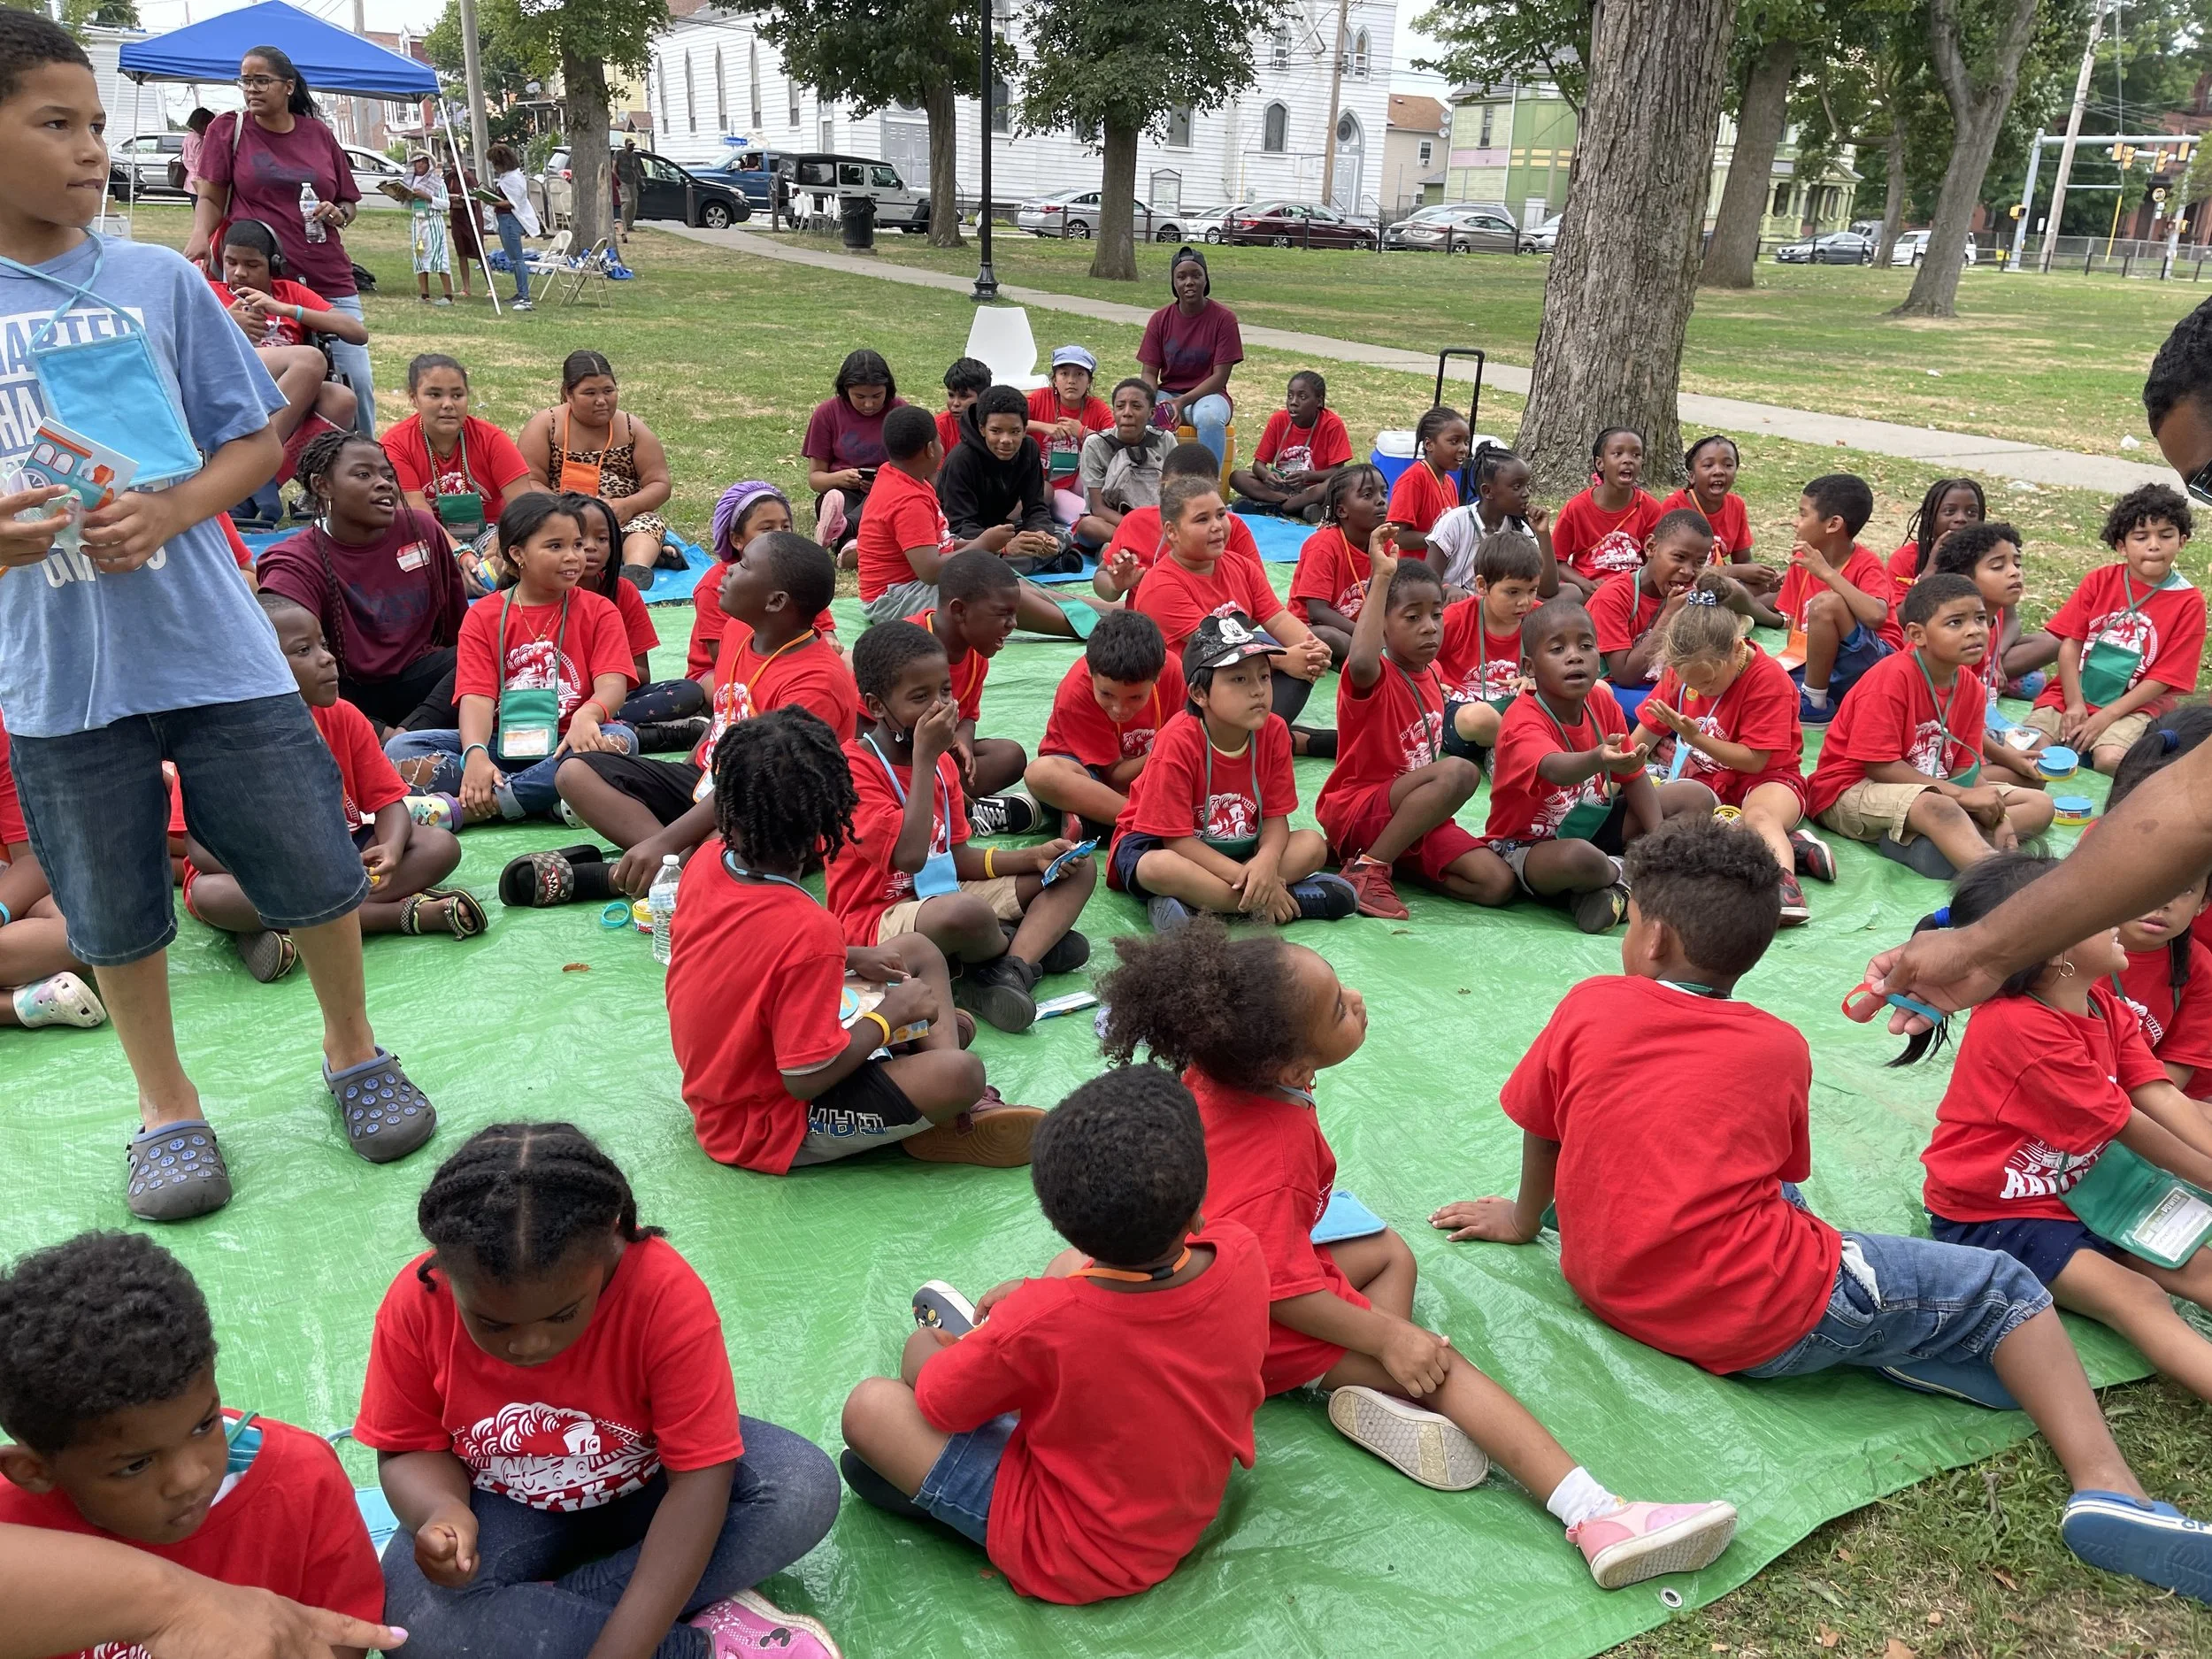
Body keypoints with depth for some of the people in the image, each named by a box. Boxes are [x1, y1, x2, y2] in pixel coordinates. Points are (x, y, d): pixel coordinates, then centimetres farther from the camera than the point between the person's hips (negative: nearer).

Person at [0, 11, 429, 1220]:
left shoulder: (158, 281, 0)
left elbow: (257, 441, 2)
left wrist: (166, 511, -15)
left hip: (211, 643, 0)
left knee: (312, 862, 6)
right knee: (114, 905, 12)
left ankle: (353, 1052, 31)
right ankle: (166, 1109, 32)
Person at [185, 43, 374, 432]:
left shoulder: (319, 134, 11)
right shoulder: (227, 128, 6)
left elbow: (350, 203, 19)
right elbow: (210, 198, 4)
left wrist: (338, 214, -4)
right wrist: (200, 237, -15)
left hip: (331, 283, 2)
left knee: (357, 380, -2)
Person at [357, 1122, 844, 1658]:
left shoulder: (665, 1290, -31)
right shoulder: (417, 1302, -24)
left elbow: (700, 1478, -29)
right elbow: (409, 1451, -9)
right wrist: (443, 1512, -33)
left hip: (646, 1490, -1)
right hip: (510, 1509, 1)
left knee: (806, 1490, -27)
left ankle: (534, 1608, -19)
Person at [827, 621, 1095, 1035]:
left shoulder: (943, 762, 8)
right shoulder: (853, 769, -18)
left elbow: (957, 858, 12)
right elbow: (910, 856, -29)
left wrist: (1033, 857, -3)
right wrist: (924, 757, -25)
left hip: (941, 895, 9)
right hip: (878, 922, -9)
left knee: (1078, 870, 6)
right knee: (966, 911, -42)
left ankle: (1007, 972, -20)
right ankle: (1034, 942, -4)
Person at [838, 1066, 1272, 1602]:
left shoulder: (1040, 1321, -36)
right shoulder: (1243, 1257, -24)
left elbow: (939, 1401, -14)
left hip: (1070, 1558, -5)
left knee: (870, 1406, -4)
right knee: (1073, 1264, 11)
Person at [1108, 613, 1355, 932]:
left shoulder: (1273, 731, -10)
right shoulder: (1179, 741, -25)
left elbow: (1275, 816, -7)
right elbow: (1176, 837, -23)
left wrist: (1266, 862, -30)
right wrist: (1243, 877, -29)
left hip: (1234, 849, 5)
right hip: (1160, 846, -5)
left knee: (1313, 846, -13)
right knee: (1160, 869, -39)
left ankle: (1196, 902, -24)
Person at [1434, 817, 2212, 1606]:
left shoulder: (1589, 1006, 1)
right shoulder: (1779, 1047, 1)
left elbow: (1538, 1125, 11)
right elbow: (1782, 1174, 11)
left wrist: (1525, 1219, 29)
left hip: (1607, 1290, 3)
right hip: (1761, 1321, -3)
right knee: (2004, 1288, 11)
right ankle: (2105, 1484, -5)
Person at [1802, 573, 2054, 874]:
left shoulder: (1971, 688, 3)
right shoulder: (1893, 677, -18)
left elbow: (1965, 769, 3)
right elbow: (1879, 765, -21)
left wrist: (1996, 816, -16)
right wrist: (1962, 795, -21)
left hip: (1933, 790, 9)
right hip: (1852, 791, -9)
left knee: (2040, 804, 1)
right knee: (1937, 807, -38)